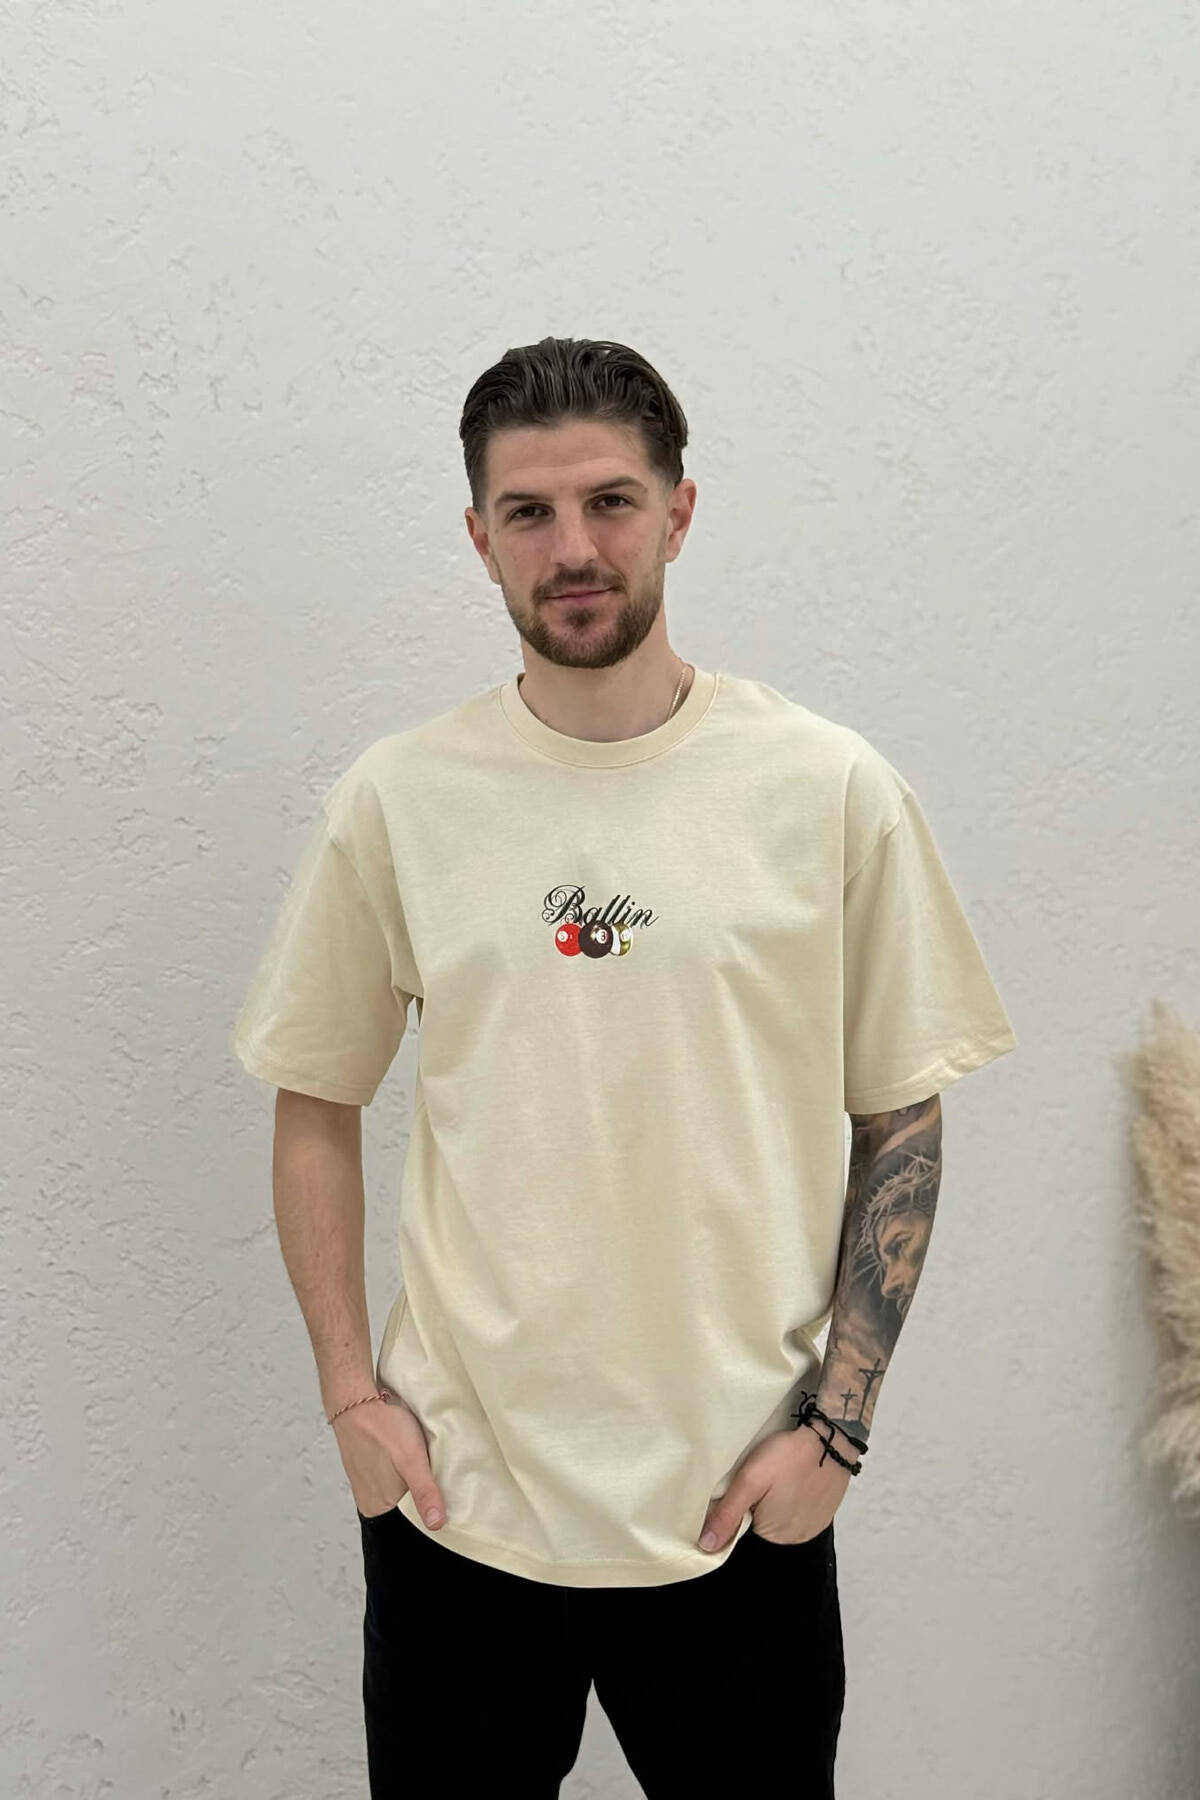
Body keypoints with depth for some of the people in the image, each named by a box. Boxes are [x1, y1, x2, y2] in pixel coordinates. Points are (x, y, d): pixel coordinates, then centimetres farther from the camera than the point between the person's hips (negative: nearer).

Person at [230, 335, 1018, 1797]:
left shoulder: (830, 788, -5)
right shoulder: (394, 799, -2)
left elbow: (901, 1118, 0)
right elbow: (316, 1106, 6)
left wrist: (836, 1418, -4)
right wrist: (349, 1391, 0)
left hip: (738, 1498, 0)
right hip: (456, 1488, 1)